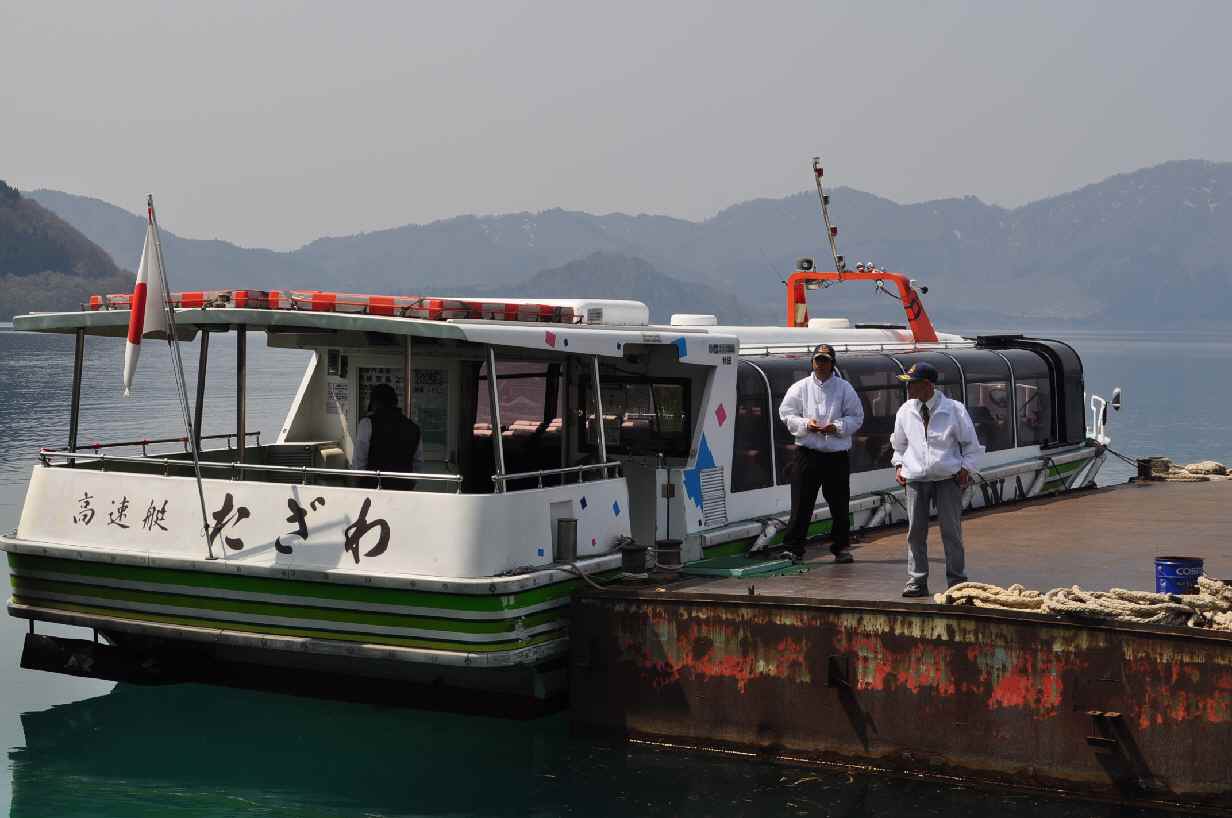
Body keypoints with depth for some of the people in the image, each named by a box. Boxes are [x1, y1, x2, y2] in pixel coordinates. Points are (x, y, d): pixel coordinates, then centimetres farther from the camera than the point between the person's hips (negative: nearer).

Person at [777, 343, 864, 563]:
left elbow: (856, 417, 5)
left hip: (837, 454, 1)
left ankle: (841, 547, 19)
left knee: (839, 503, 7)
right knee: (801, 503, -3)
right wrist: (806, 425, -12)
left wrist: (837, 427, -11)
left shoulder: (844, 388, 5)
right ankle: (793, 548, 1)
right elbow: (786, 414, 5)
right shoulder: (800, 388, 5)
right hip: (807, 452, 0)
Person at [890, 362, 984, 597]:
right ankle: (917, 581, 8)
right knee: (915, 531, 1)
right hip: (915, 478, 3)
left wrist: (965, 468, -5)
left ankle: (957, 580, 12)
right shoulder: (905, 411, 3)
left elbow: (970, 443, 4)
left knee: (951, 531, 1)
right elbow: (899, 443, 19)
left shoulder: (954, 410, -6)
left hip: (948, 478, -3)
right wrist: (899, 465, 7)